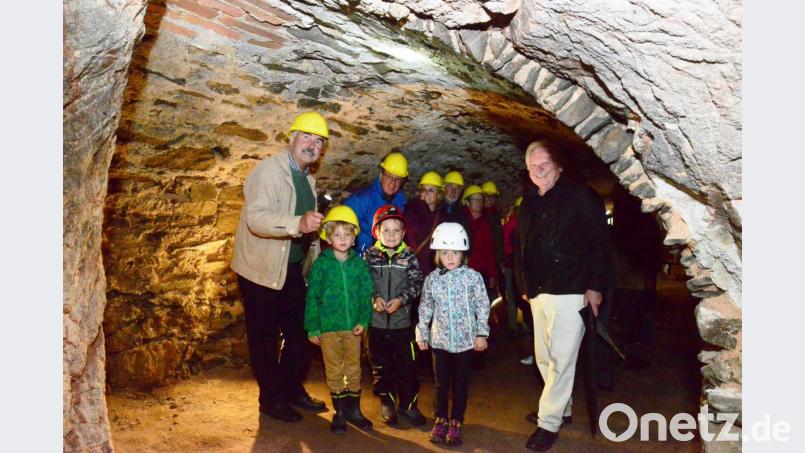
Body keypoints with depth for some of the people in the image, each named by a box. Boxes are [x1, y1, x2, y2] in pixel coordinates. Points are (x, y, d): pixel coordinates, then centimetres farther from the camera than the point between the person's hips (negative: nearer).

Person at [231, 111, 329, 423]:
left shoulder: (307, 179, 13)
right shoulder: (268, 170, -14)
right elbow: (256, 218, -29)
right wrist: (298, 223, -44)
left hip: (293, 270, 8)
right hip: (262, 271, -8)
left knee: (299, 333, 13)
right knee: (265, 339, 4)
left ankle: (293, 390, 31)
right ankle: (271, 398, 21)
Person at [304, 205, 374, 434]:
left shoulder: (359, 264, 0)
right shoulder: (321, 264, -6)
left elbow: (366, 294, 1)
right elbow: (312, 297, -4)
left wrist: (363, 320, -9)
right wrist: (313, 327, -6)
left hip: (352, 327, 2)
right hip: (328, 326, -2)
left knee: (354, 369, 14)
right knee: (334, 371, 10)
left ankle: (353, 409, 29)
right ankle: (339, 412, 24)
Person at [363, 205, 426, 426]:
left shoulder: (408, 256, -1)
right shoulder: (369, 255, -1)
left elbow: (417, 283, -3)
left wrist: (401, 299, -17)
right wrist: (374, 298, -17)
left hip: (402, 319, 0)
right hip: (376, 320, 0)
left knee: (406, 364, 7)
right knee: (381, 365, 12)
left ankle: (408, 403, 24)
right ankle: (387, 403, 29)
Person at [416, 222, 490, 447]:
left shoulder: (473, 277, -8)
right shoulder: (432, 278, -1)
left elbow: (482, 306, -4)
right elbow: (425, 308, 7)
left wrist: (481, 333, -6)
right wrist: (421, 334, 8)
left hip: (465, 339, -2)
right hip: (439, 339, 2)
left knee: (461, 383, 10)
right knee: (441, 382, 13)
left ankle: (456, 422, 24)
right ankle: (441, 419, 29)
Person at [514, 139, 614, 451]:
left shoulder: (580, 196, -6)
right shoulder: (528, 204, 12)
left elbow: (601, 243, -9)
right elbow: (520, 249, 18)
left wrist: (595, 287, -13)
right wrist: (524, 285, 14)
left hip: (569, 293, -7)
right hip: (537, 294, 7)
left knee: (561, 359, -2)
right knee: (543, 358, 15)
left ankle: (549, 422, 9)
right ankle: (562, 408, 32)